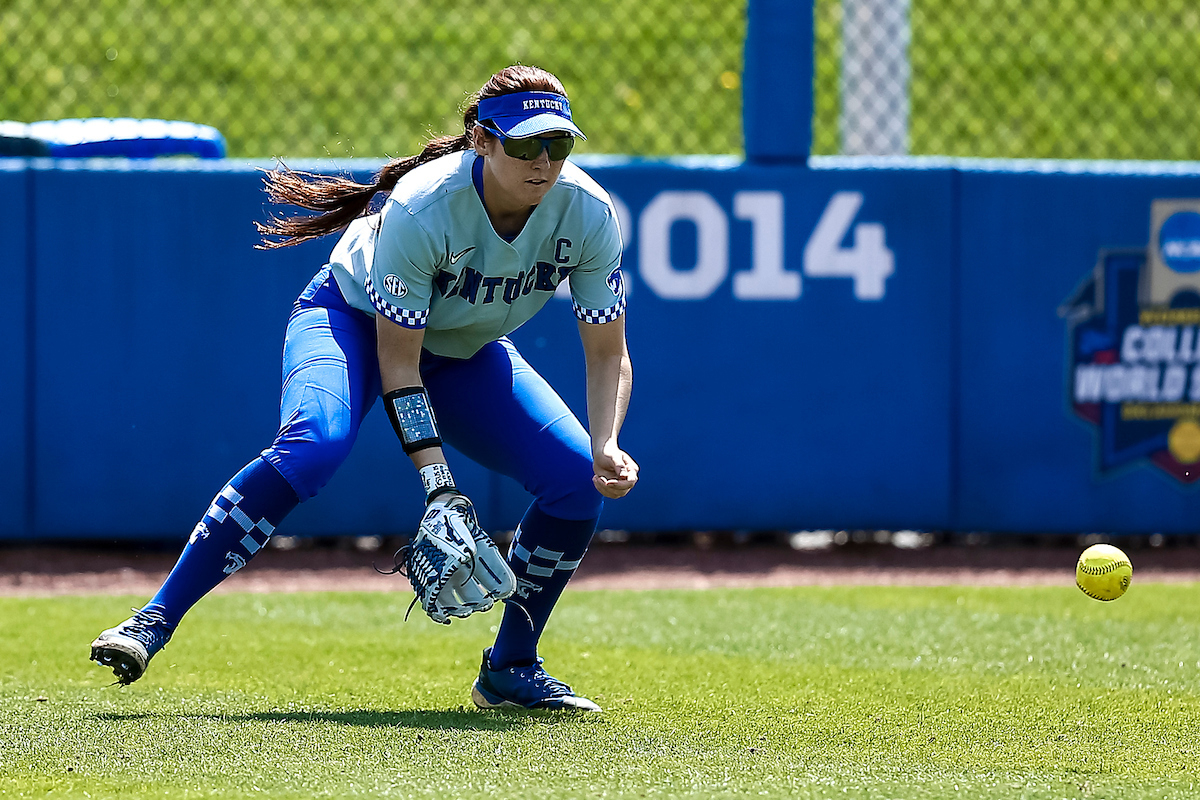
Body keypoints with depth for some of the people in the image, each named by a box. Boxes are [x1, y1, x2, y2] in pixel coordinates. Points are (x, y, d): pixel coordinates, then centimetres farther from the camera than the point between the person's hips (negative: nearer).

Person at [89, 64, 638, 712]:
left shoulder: (588, 214, -24)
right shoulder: (421, 207, -35)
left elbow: (608, 355, -16)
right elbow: (397, 359, -29)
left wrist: (607, 447, -35)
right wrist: (437, 481, -37)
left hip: (467, 356, 5)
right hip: (356, 318, -5)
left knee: (578, 477, -13)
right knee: (312, 443, -35)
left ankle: (511, 669, 6)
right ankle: (154, 622, -35)